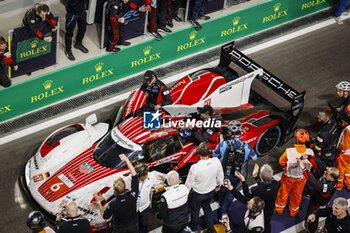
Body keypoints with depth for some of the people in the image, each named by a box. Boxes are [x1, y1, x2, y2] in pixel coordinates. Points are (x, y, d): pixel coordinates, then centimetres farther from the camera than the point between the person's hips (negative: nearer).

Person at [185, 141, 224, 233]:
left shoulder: (195, 167, -37)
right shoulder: (216, 161, -26)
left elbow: (189, 183, -20)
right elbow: (220, 175, -5)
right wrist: (218, 184, 16)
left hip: (198, 193, -4)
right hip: (211, 191, 4)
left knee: (195, 210, 24)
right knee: (207, 208, 30)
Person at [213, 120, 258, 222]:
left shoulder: (223, 144, -25)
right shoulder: (247, 147, -23)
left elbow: (215, 156, -5)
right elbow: (254, 158, -2)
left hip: (223, 173, 1)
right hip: (237, 176, 0)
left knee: (222, 189, 29)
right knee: (230, 192, 24)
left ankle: (221, 204, 55)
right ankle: (223, 211, 27)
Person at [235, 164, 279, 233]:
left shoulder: (255, 190, -43)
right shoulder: (275, 184, -32)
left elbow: (247, 194, -19)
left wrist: (243, 180, -14)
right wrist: (256, 176, -8)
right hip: (269, 213, 3)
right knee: (267, 226, 34)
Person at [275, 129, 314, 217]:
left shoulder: (288, 151, -35)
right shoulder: (310, 152, -31)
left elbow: (281, 162, -15)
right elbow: (312, 164, -9)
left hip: (288, 177, -1)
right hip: (301, 178, 1)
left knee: (284, 192, 26)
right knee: (296, 194, 28)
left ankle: (279, 209, 50)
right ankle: (293, 210, 52)